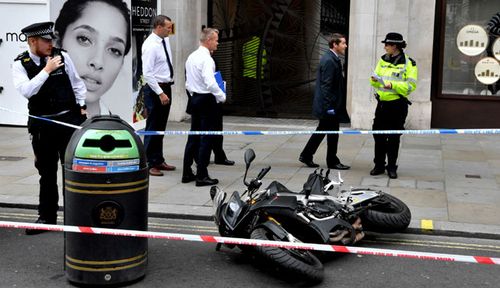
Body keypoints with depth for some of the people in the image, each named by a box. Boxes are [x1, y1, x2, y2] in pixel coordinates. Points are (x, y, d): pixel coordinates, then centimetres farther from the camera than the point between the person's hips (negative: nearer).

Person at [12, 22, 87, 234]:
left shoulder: (62, 56, -1)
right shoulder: (21, 64, -5)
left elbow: (77, 83, 10)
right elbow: (25, 90, -20)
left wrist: (82, 106, 5)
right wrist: (46, 70, -19)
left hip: (69, 120, 0)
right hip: (42, 125, 0)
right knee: (47, 172, 10)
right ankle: (47, 216, 22)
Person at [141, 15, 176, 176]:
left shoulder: (165, 40, 9)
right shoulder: (150, 45, -17)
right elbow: (147, 73, -21)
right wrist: (160, 93, -22)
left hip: (166, 87, 9)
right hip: (155, 90, -8)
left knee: (161, 127, 15)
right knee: (153, 127, -2)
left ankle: (159, 161, 25)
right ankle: (149, 164, 6)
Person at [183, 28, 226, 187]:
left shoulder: (191, 57, 12)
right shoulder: (206, 59, -16)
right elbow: (210, 83, -26)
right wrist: (222, 96, -14)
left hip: (194, 98, 9)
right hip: (206, 100, -9)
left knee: (193, 137, 14)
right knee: (206, 138, -4)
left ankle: (187, 173, 18)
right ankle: (202, 176, -2)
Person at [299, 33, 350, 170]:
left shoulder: (332, 59, 14)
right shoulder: (329, 61, -18)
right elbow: (326, 85, -22)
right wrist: (330, 106, -22)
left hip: (328, 105, 10)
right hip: (330, 104, -10)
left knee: (322, 130, 16)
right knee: (333, 133, 2)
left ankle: (306, 156, 23)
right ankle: (332, 161, 14)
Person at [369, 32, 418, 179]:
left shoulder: (408, 63, -6)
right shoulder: (383, 60, 10)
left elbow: (411, 85, -13)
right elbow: (377, 80, 15)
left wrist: (393, 85, -25)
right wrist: (374, 80, -9)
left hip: (398, 105, -5)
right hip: (382, 103, 5)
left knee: (393, 138, 3)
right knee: (378, 135, 5)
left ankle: (391, 167, 14)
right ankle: (379, 165, 16)